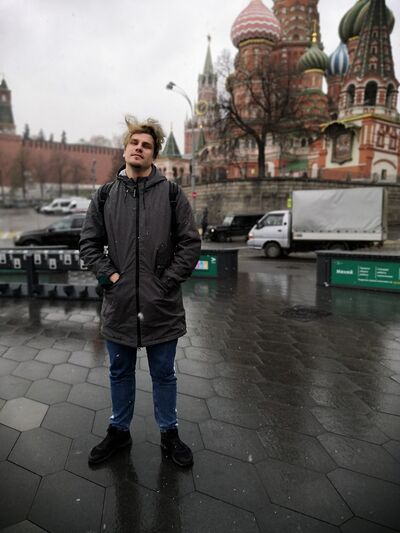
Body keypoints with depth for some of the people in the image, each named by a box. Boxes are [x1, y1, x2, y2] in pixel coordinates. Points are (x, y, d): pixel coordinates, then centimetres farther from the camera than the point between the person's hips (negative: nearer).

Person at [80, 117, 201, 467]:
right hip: (118, 303, 2)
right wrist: (109, 275, -6)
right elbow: (89, 243, 7)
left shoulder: (172, 194, -2)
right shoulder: (105, 196, 4)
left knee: (164, 374, 14)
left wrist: (168, 280, -10)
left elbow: (190, 243, -3)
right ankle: (119, 431, 40)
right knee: (120, 372, 19)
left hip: (162, 305, -2)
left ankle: (169, 433, 35)